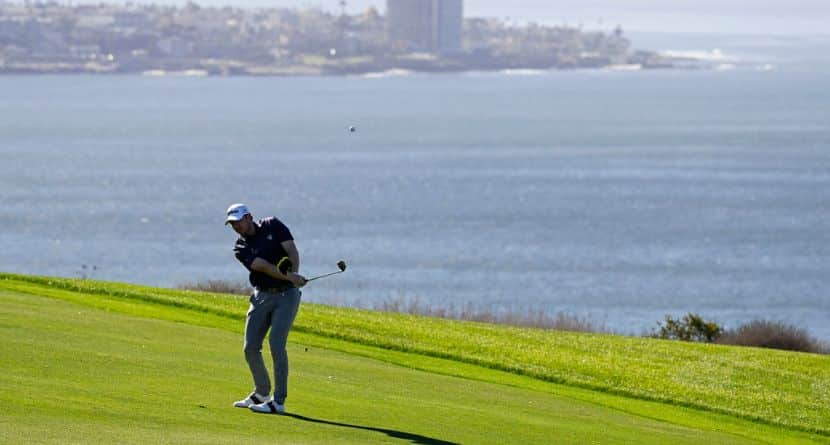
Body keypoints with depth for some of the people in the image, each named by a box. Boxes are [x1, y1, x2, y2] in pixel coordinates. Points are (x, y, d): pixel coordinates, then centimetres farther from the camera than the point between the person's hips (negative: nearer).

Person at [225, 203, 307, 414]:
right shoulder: (241, 248, -2)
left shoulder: (273, 226, -1)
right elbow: (263, 266, -17)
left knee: (276, 343, -15)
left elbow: (291, 250, -9)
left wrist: (294, 272, -28)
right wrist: (288, 277, -31)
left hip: (287, 294, -3)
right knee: (251, 347, 1)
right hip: (262, 295, 3)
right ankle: (262, 393, 23)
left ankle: (279, 401, -14)